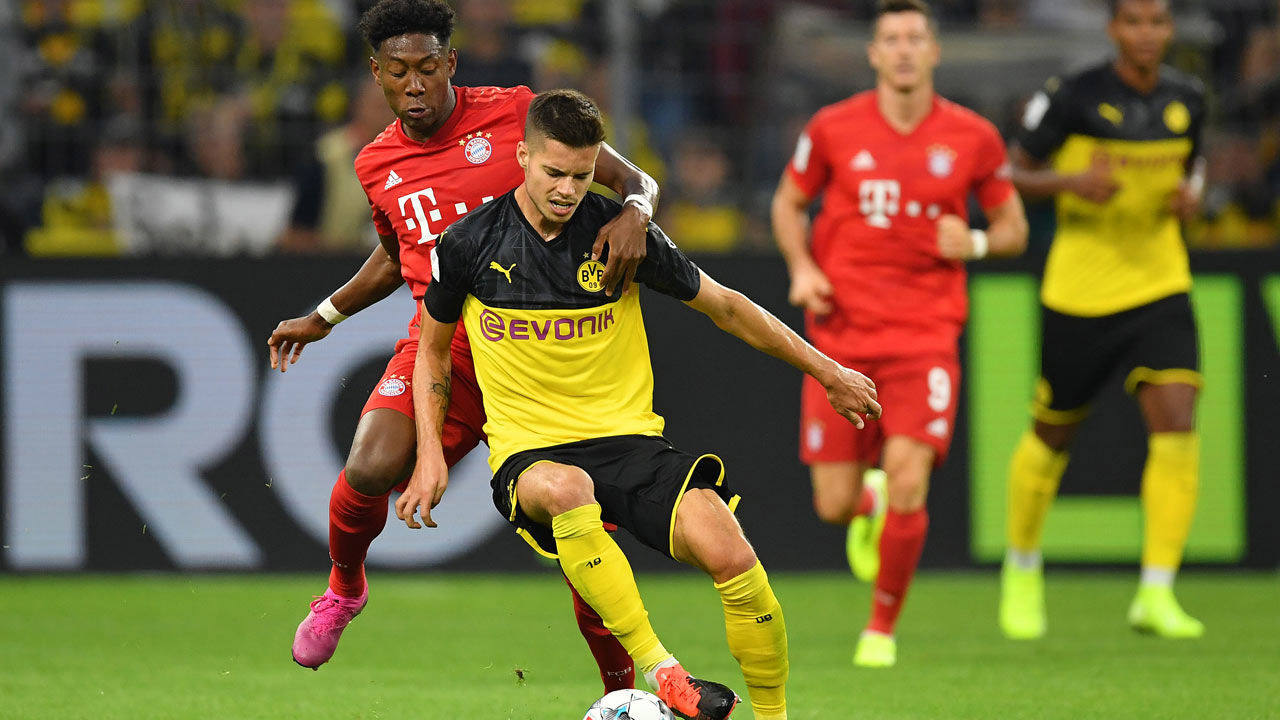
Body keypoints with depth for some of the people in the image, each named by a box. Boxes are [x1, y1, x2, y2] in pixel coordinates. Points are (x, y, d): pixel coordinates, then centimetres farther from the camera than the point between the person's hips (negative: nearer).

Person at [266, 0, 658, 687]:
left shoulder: (516, 114, -4)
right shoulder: (377, 165, 8)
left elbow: (634, 180, -3)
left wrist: (632, 211, -25)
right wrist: (324, 316, 29)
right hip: (440, 349, 2)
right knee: (370, 470, -26)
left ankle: (621, 692, 14)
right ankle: (344, 586, 8)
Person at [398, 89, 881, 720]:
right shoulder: (469, 244, -1)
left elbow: (725, 307, 11)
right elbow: (433, 349, 16)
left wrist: (828, 372, 15)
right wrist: (430, 453, 4)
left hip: (628, 441, 1)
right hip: (529, 454, -1)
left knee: (730, 554, -26)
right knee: (565, 489, -41)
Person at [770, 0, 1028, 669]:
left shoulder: (972, 138, 0)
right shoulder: (833, 128, -1)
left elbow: (1013, 227, 12)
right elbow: (788, 200, 14)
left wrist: (976, 243, -11)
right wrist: (802, 269, -4)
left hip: (926, 334, -1)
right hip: (841, 333, 1)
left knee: (907, 482, -18)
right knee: (833, 505, -1)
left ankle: (883, 626, 4)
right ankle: (868, 505, 40)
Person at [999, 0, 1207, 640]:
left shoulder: (1186, 99, 2)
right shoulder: (1072, 98, -11)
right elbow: (1013, 175, -4)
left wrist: (1191, 193, -2)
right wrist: (1072, 180, -23)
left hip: (1160, 288, 3)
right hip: (1079, 293, -3)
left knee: (1176, 424, -16)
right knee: (1053, 435, 10)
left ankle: (1156, 595, -14)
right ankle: (1022, 567, 37)